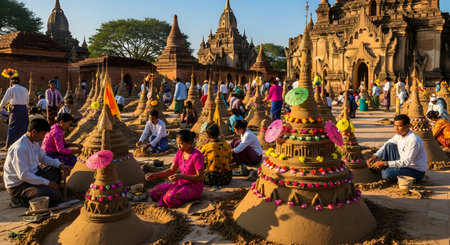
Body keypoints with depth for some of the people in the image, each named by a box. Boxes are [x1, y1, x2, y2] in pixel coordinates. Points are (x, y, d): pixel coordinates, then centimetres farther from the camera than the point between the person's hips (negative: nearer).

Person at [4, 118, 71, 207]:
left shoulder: (34, 143, 2)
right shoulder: (19, 148, -27)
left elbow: (43, 158, 18)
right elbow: (23, 175, -29)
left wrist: (60, 165, 1)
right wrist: (48, 183, -24)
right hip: (17, 186, -10)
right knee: (55, 196, -22)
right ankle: (21, 200, -4)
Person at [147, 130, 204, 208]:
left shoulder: (197, 155, -20)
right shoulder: (180, 152, 2)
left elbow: (200, 178, -19)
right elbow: (171, 170, 8)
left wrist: (180, 176, -29)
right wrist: (155, 175, -5)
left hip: (194, 187, -7)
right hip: (181, 183, 7)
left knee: (169, 198, -31)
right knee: (154, 193, -7)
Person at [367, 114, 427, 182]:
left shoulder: (413, 140, -28)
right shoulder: (399, 135, -3)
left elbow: (406, 162, -30)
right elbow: (386, 145, 9)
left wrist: (385, 163, -32)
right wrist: (376, 156, -9)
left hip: (416, 171, -8)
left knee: (387, 174, -29)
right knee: (389, 145, -4)